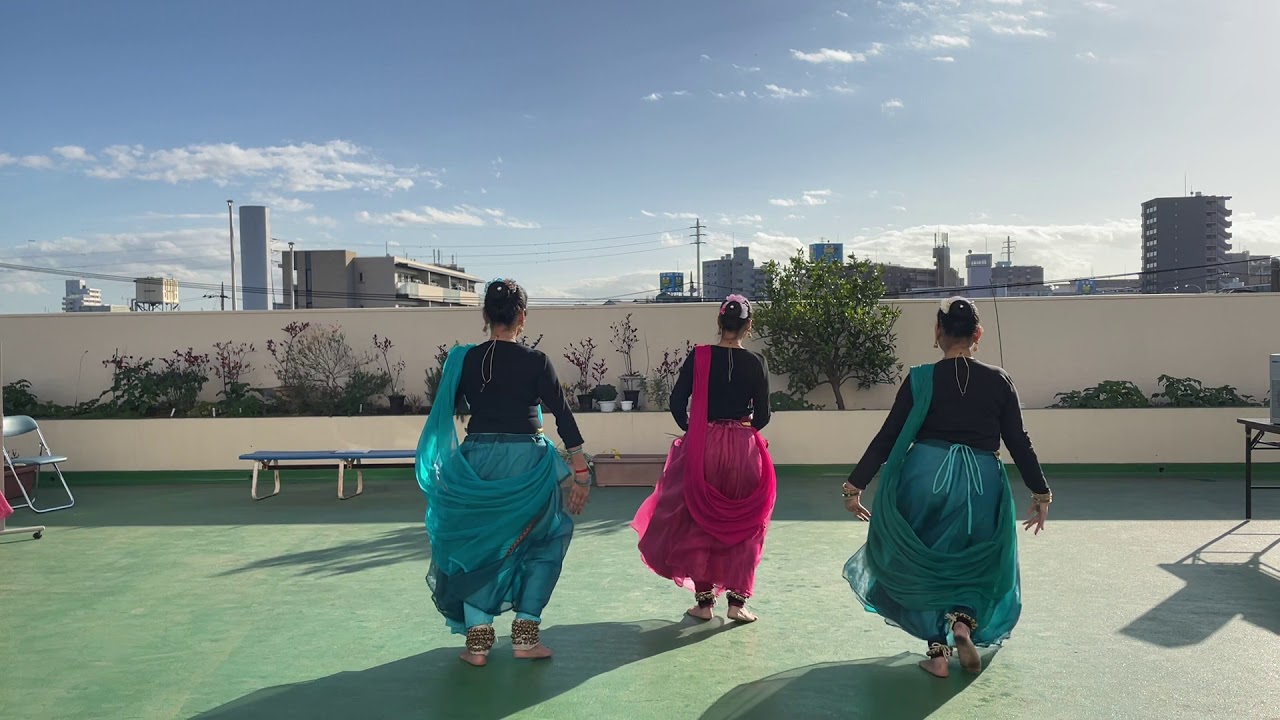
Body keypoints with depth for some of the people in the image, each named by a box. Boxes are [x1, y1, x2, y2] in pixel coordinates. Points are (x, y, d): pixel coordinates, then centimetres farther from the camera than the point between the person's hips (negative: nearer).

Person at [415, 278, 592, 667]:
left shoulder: (464, 360, 1)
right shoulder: (535, 361, -6)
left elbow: (442, 415, 5)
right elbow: (563, 415, -7)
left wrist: (439, 470, 17)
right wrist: (582, 473, -2)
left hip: (477, 461, 2)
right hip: (527, 462, -2)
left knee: (477, 545, 18)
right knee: (547, 538, 18)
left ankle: (478, 640, 14)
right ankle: (525, 634, 12)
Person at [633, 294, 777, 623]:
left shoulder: (698, 356, -4)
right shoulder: (756, 363, -4)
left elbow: (677, 402, -5)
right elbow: (762, 415, -1)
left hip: (702, 448, 0)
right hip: (743, 450, 0)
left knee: (700, 524, 11)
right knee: (742, 527, 12)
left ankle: (704, 600, 15)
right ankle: (737, 601, 13)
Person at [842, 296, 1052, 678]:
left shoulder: (921, 380, -2)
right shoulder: (998, 381, 1)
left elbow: (888, 438, -2)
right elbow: (1019, 442, 4)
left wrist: (855, 485, 4)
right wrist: (1041, 493, 14)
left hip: (925, 478, -1)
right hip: (981, 484, 1)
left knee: (927, 564, 18)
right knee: (977, 565, 22)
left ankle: (938, 651, 14)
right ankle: (964, 621, -5)